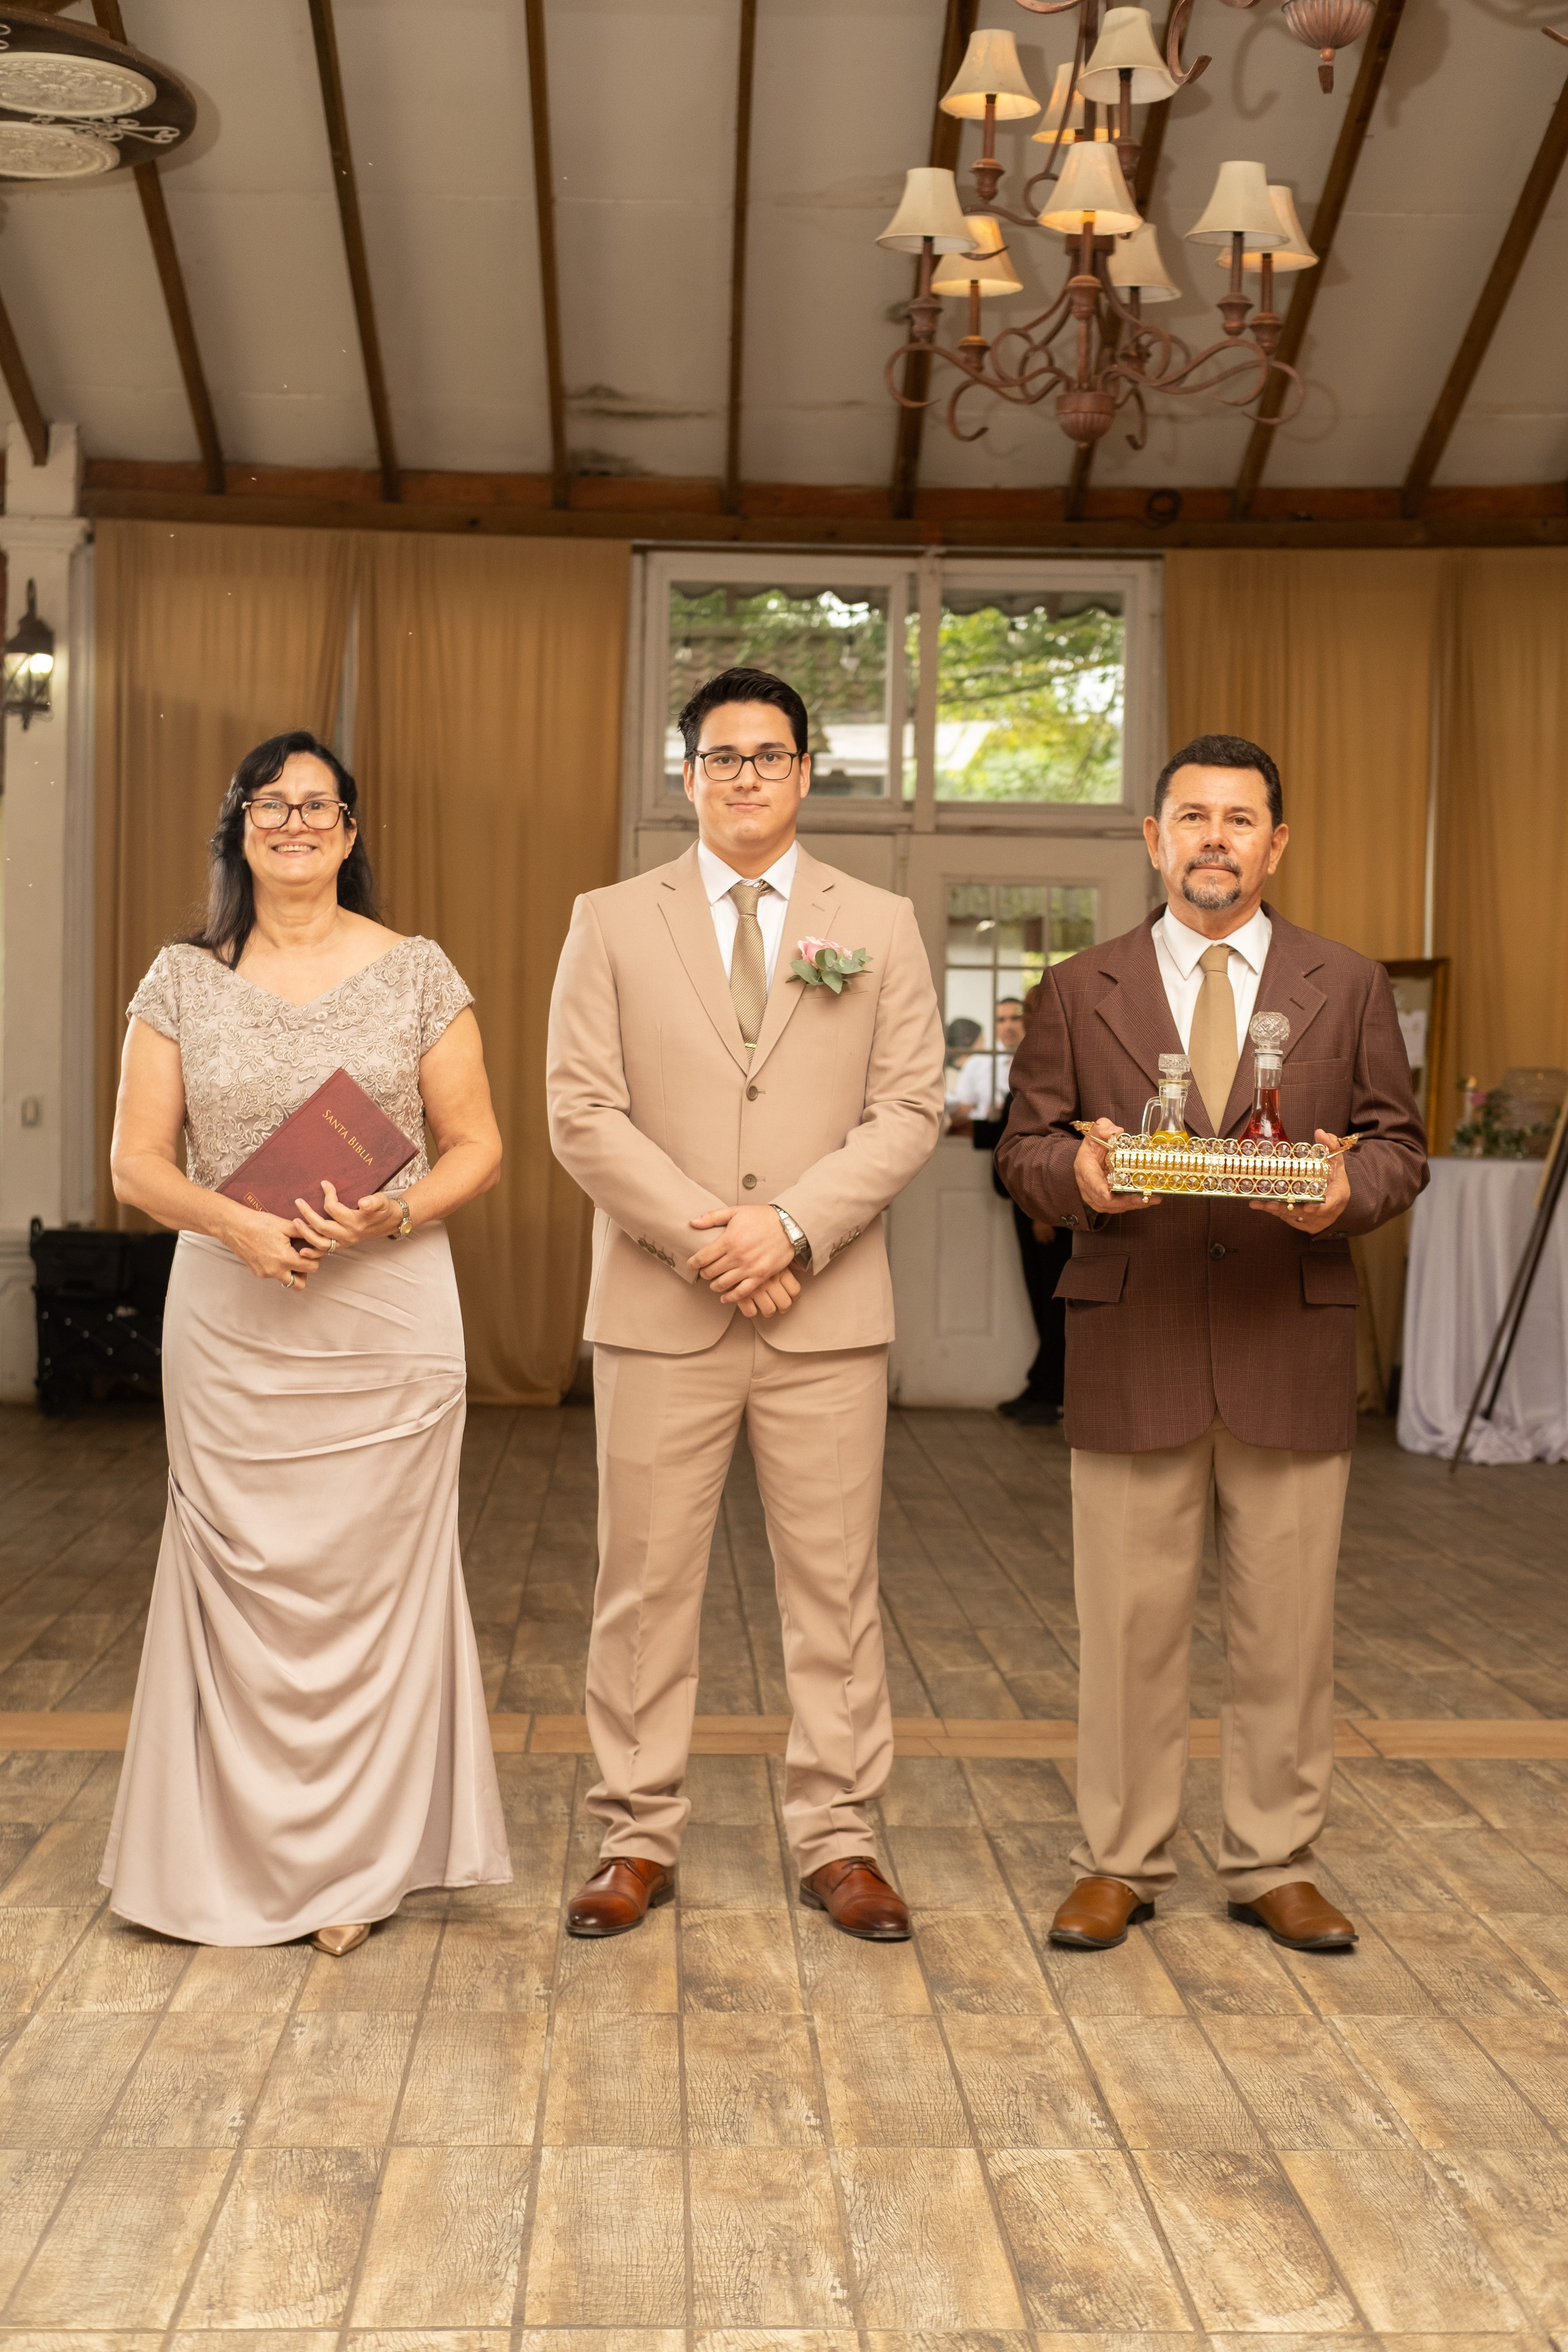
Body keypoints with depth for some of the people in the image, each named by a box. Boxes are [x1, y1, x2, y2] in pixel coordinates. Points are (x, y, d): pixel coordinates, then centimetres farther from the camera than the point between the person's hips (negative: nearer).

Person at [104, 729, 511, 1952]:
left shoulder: (417, 974, 2)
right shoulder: (184, 982, 6)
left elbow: (477, 1146, 3)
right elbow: (138, 1162, 4)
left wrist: (394, 1214, -16)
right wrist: (233, 1221, -15)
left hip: (389, 1319, -1)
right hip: (229, 1323, 1)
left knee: (372, 1576, 2)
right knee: (239, 1574, 3)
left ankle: (357, 1865, 15)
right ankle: (242, 1861, 18)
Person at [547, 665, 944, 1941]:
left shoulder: (880, 923, 9)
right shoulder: (611, 921, 7)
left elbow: (909, 1110, 1)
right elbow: (582, 1112, -1)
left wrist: (792, 1227, -12)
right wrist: (700, 1237, -11)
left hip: (830, 1310, 1)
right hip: (660, 1309, 0)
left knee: (834, 1585, 5)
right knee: (646, 1583, 5)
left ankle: (839, 1841, 17)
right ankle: (640, 1838, 18)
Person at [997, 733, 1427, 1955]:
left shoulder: (1350, 987, 9)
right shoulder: (1080, 991, 8)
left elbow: (1401, 1144, 8)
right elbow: (1025, 1145, 7)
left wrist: (1350, 1192, -14)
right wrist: (1076, 1174, -16)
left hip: (1292, 1345, 1)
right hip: (1132, 1350, 0)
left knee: (1287, 1623, 8)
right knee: (1129, 1621, 5)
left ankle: (1275, 1864, 23)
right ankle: (1120, 1861, 19)